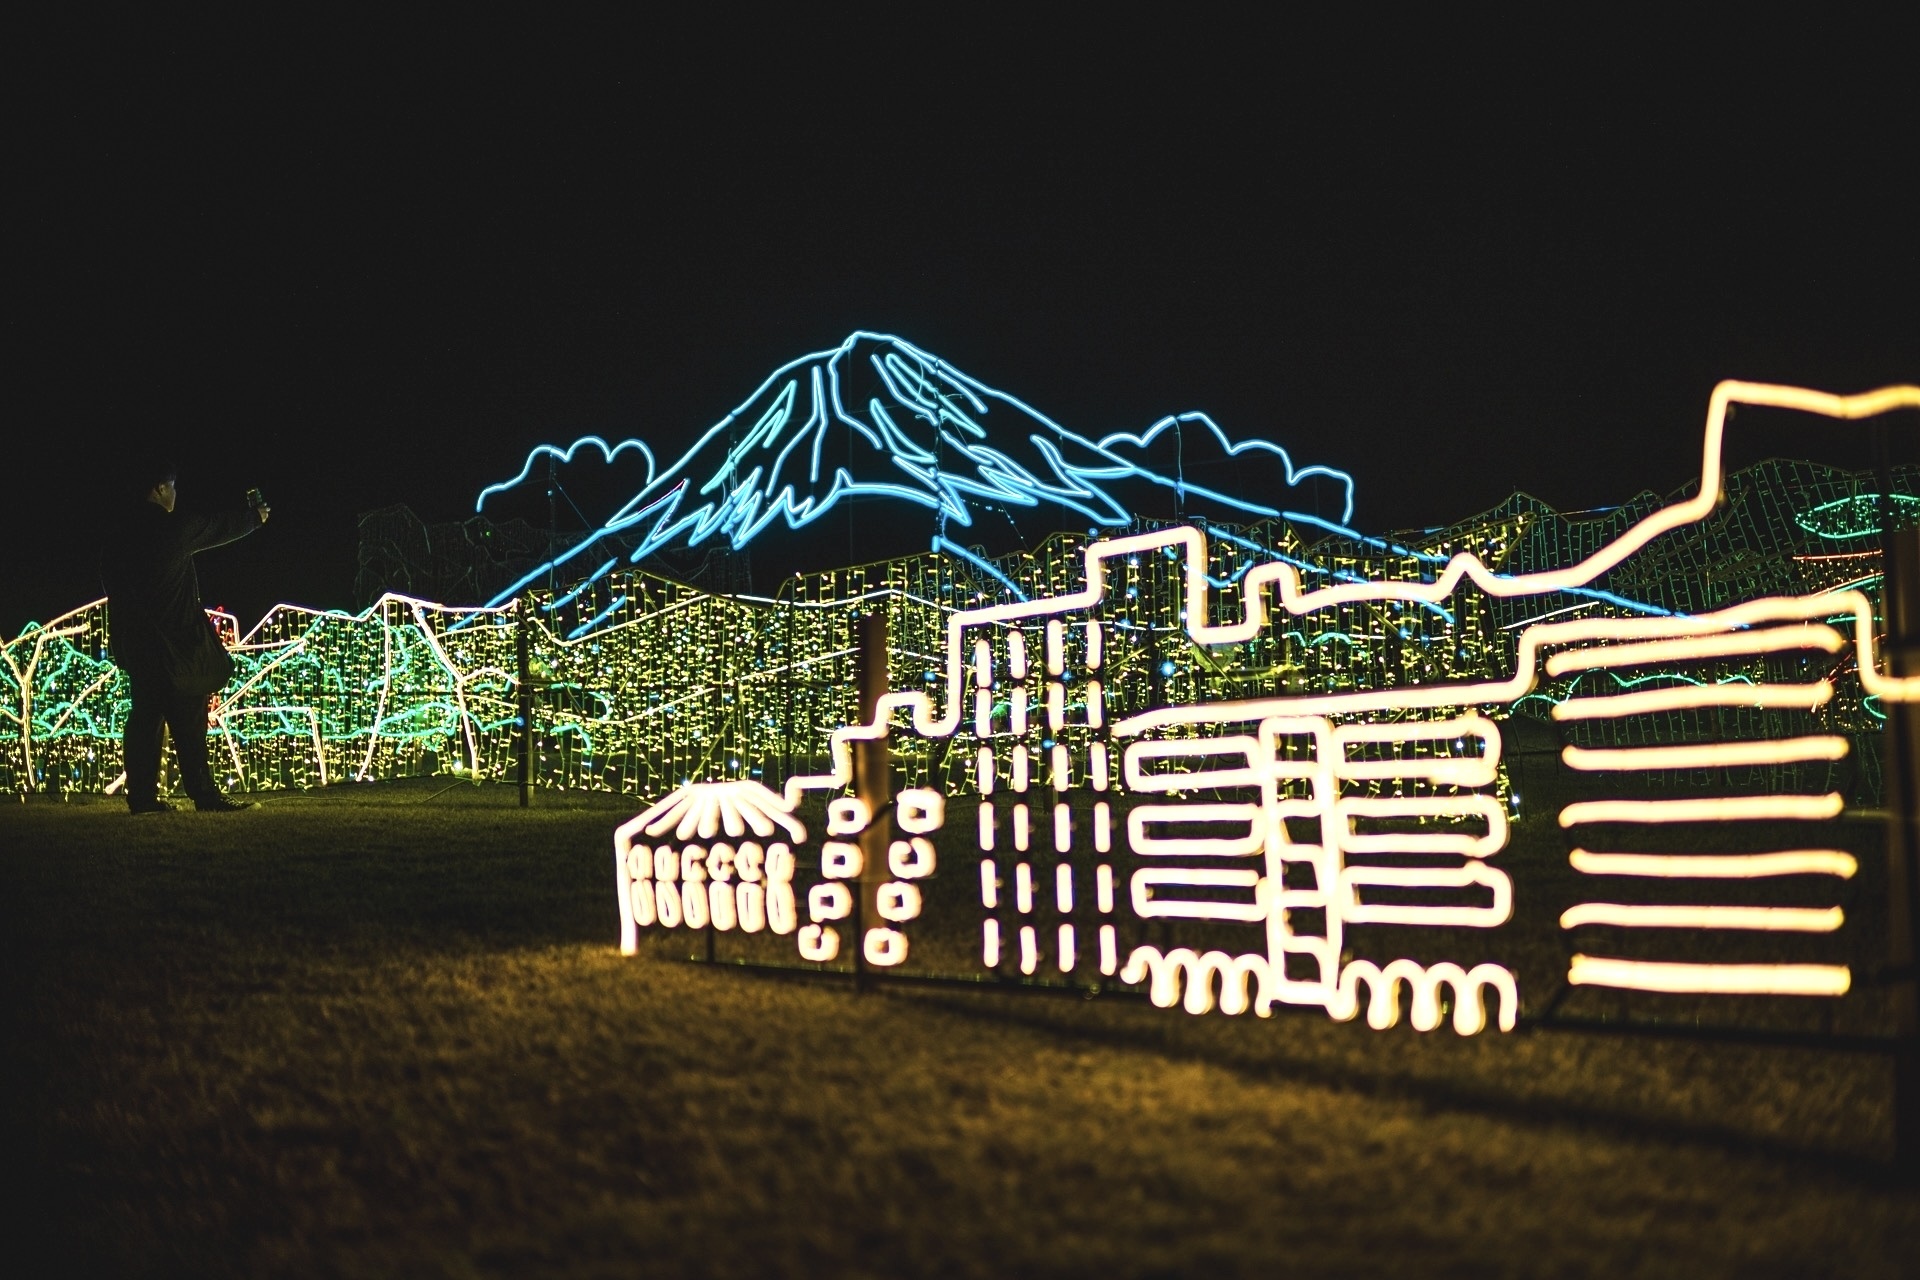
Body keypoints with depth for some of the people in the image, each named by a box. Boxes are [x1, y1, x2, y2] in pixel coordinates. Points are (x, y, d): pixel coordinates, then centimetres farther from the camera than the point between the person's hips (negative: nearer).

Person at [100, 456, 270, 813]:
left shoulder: (118, 536, 10)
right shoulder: (172, 528, -8)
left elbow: (112, 587, 14)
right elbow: (222, 527, 7)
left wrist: (120, 643, 20)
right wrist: (256, 515, 26)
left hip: (134, 641, 7)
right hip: (173, 641, -7)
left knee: (145, 716, 7)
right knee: (188, 721, -6)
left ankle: (142, 796, 5)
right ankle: (203, 794, -6)